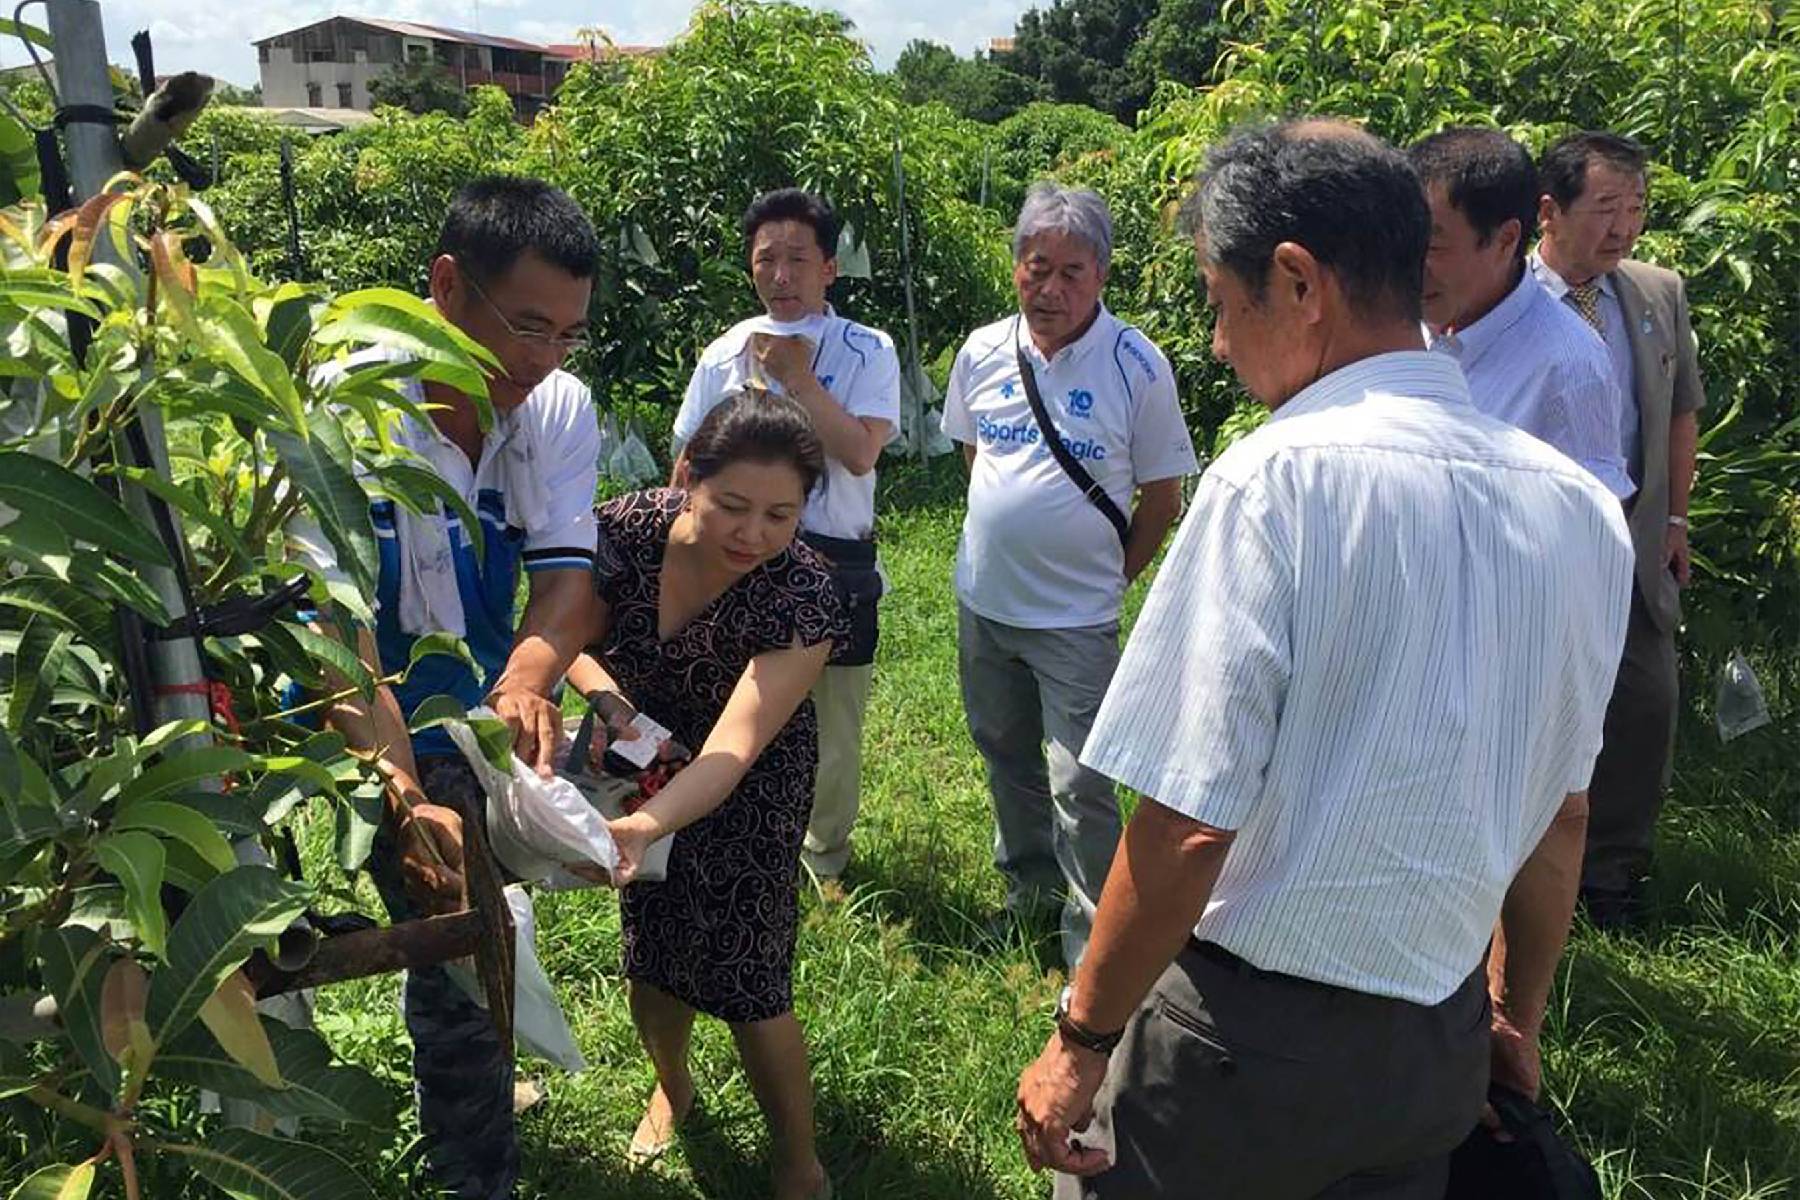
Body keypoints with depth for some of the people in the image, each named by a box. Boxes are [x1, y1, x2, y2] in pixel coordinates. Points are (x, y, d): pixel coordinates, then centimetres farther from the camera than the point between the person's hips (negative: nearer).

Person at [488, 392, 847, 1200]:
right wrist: (523, 688, -43)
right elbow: (567, 632, -19)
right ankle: (673, 1087, 47)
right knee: (651, 959, 12)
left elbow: (733, 747, -40)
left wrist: (641, 828, -58)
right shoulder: (629, 529, -23)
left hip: (749, 786, -3)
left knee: (743, 980, -4)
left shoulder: (805, 599, -33)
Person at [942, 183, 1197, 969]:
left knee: (1080, 785, -2)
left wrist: (1108, 579, -3)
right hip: (982, 601, 5)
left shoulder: (1137, 367, -13)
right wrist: (1001, 537, 12)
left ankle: (1094, 938, 17)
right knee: (1005, 756, 21)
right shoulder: (983, 352, 0)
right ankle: (1028, 884, 43)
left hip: (1076, 617, -5)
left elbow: (1162, 498, -6)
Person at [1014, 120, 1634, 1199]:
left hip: (1250, 1031, -6)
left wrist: (1081, 1041, -9)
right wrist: (1518, 1020, 20)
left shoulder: (1278, 480, -21)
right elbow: (1562, 811, 7)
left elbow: (1188, 825, -22)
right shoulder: (1581, 505, -1)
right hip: (1444, 1049, 6)